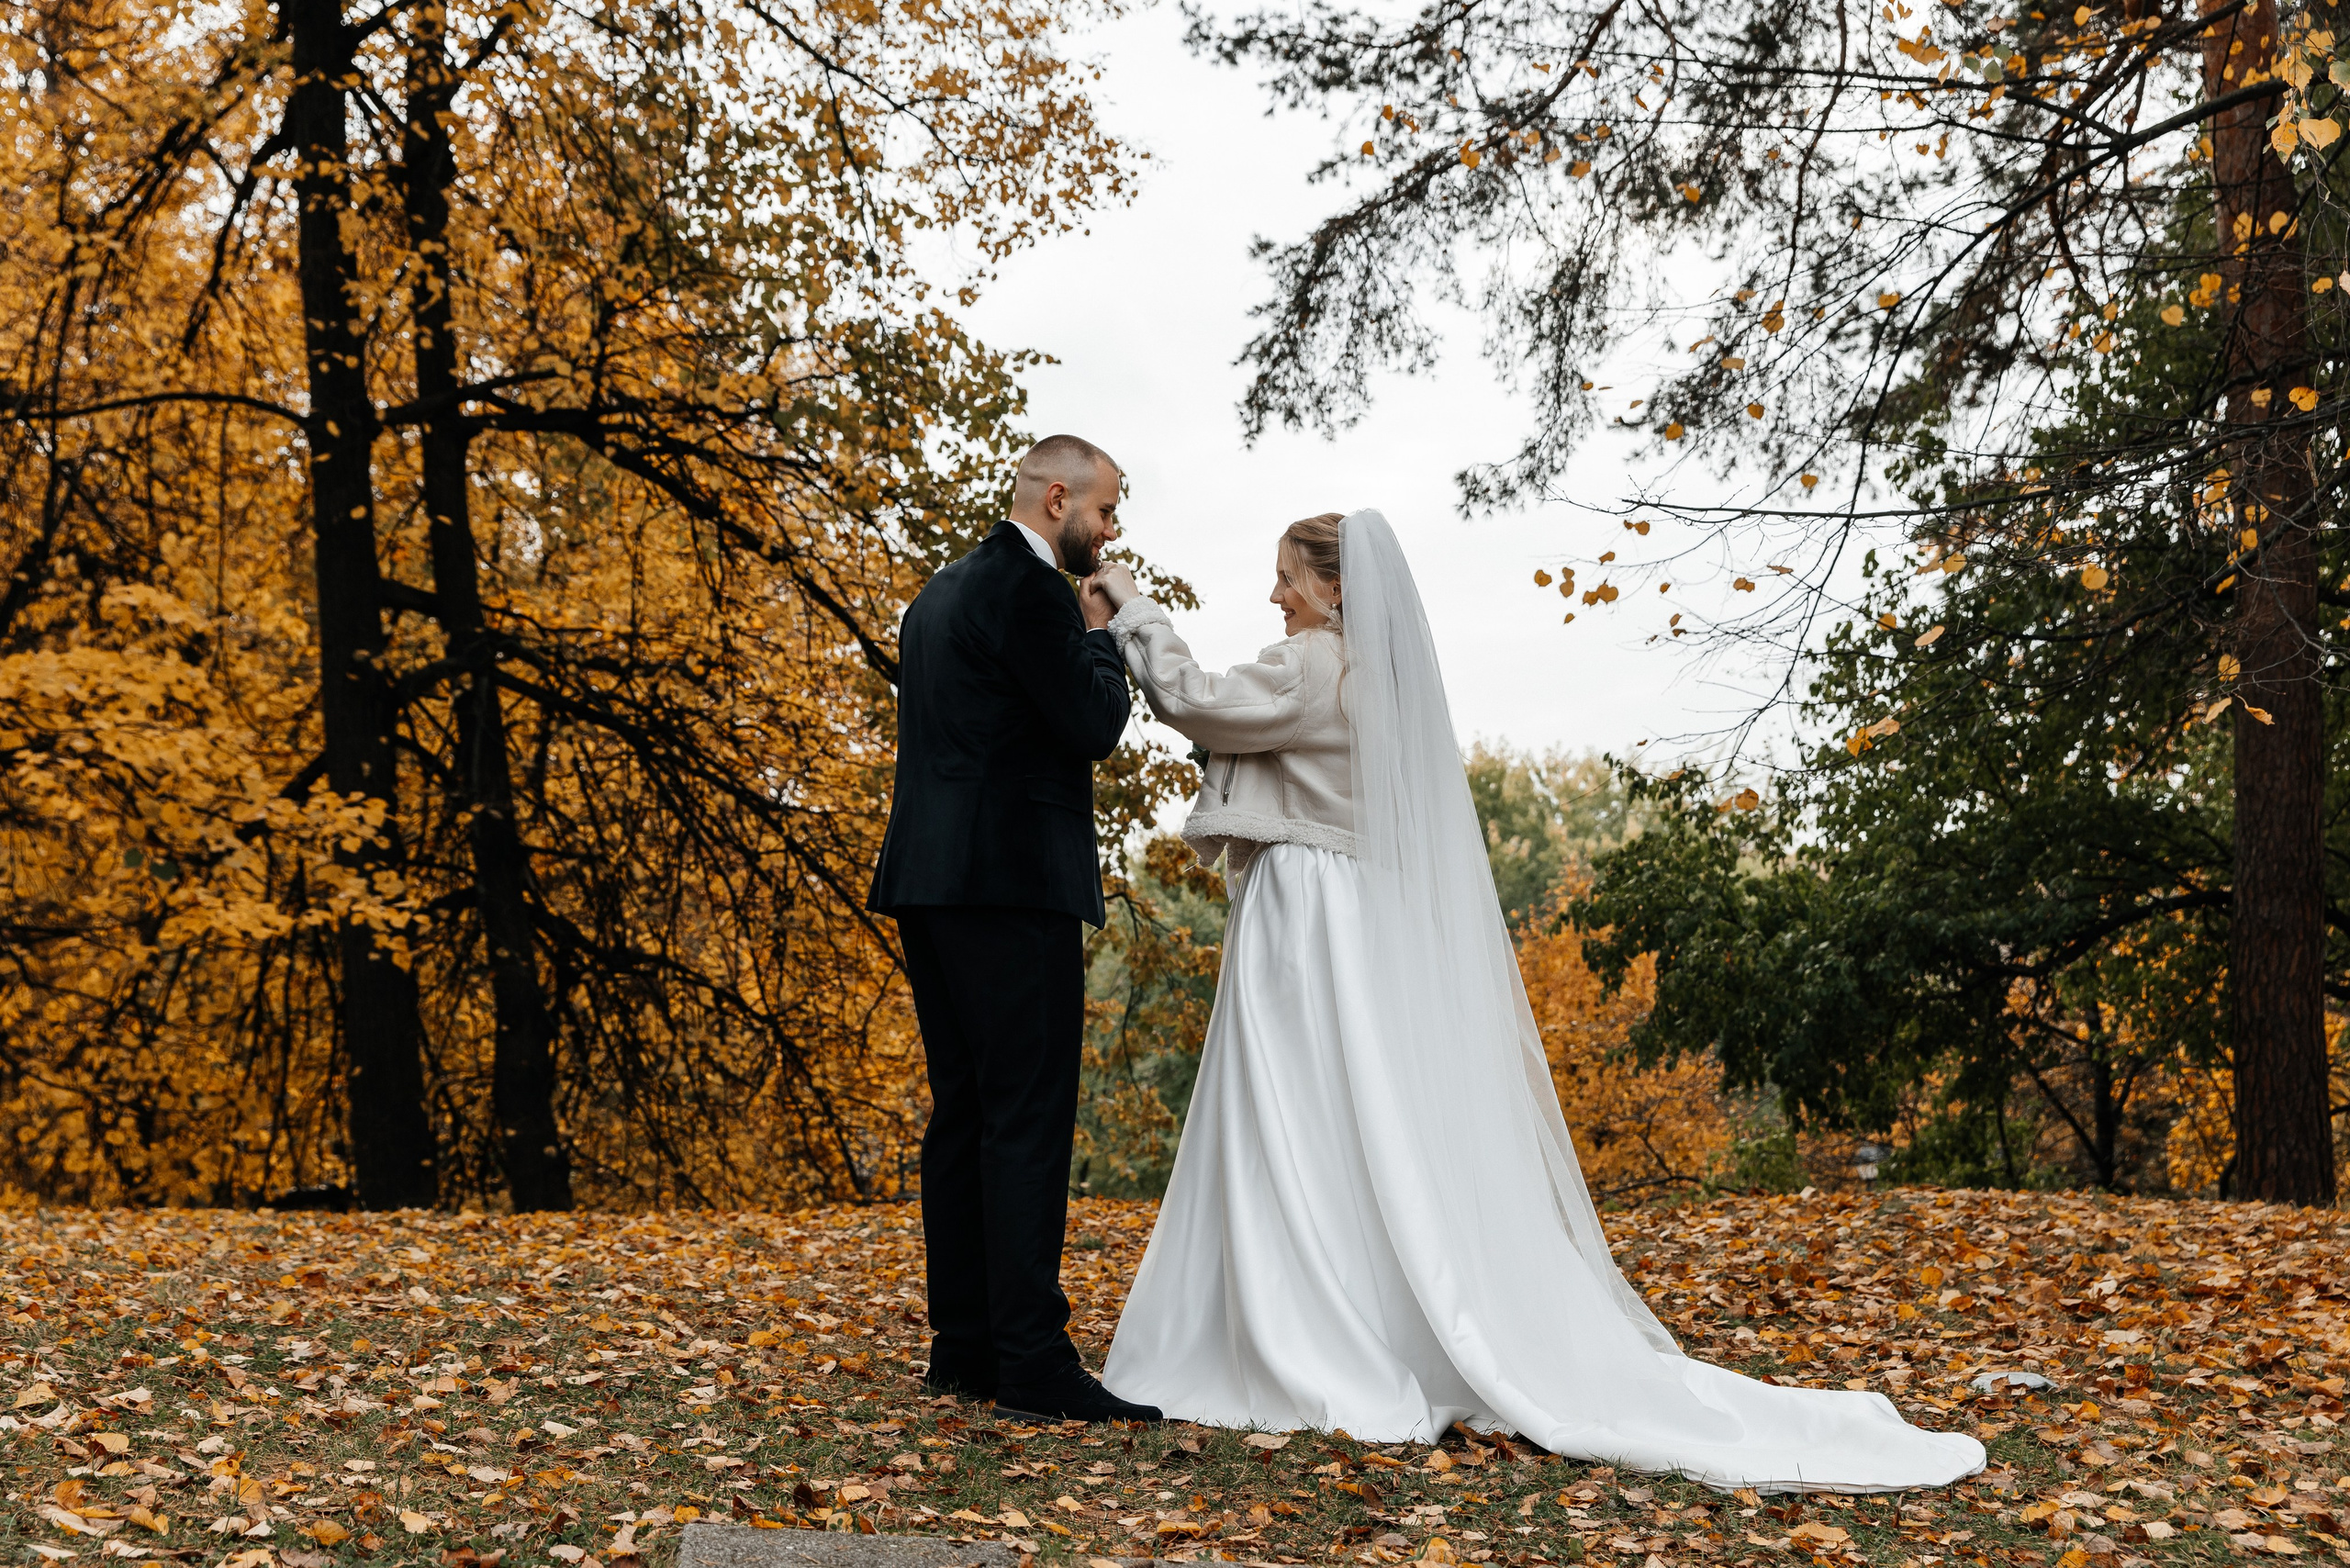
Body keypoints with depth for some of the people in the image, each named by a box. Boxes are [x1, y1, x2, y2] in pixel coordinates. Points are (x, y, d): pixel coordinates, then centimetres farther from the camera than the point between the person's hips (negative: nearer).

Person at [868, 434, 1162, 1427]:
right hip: (1012, 885, -10)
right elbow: (1093, 727, -13)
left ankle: (963, 1347, 15)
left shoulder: (941, 592, 20)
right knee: (1029, 1121, -9)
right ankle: (1032, 1363, -8)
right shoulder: (1030, 589, -10)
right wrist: (1103, 638, 3)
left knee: (963, 1118, 11)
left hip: (931, 886, 10)